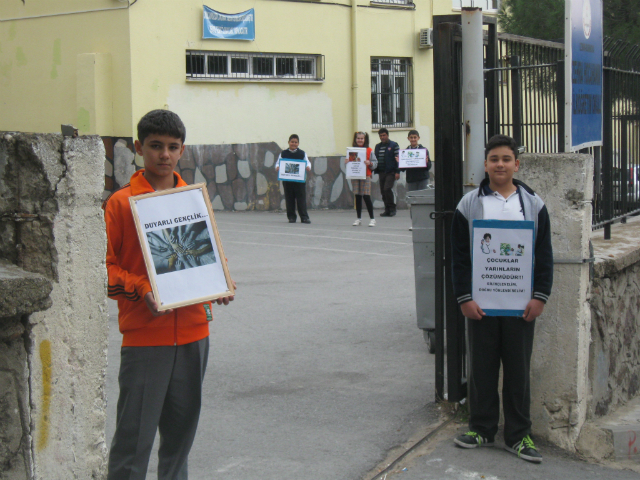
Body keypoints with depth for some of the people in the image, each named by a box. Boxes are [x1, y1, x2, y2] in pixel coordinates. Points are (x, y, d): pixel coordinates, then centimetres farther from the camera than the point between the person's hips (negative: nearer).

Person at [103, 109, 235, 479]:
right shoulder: (120, 203, -3)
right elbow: (105, 267, -5)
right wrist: (141, 290, -20)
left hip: (193, 332, 4)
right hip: (144, 335, -4)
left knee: (182, 429, 13)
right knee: (135, 435, -4)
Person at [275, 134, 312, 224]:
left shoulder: (302, 153, 7)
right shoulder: (283, 153, 8)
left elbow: (307, 162, 5)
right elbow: (278, 163, 7)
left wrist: (308, 167, -17)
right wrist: (277, 167, -15)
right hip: (287, 180, 1)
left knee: (301, 198, -3)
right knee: (289, 199, 3)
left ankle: (304, 217, -2)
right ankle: (291, 217, 11)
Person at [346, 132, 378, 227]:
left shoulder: (369, 151, 1)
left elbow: (375, 163, -1)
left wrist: (369, 163, -20)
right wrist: (346, 162, -6)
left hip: (366, 176, -3)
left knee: (366, 196, -8)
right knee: (357, 197, 6)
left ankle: (372, 218, -1)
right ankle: (359, 218, 14)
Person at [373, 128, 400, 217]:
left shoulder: (394, 145, -1)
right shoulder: (377, 146, 16)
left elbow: (398, 159, -5)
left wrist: (397, 172, -12)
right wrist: (374, 171, 12)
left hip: (390, 172, -6)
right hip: (381, 172, 6)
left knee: (387, 189, -18)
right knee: (383, 191, 4)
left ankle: (392, 208, -7)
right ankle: (387, 210, 11)